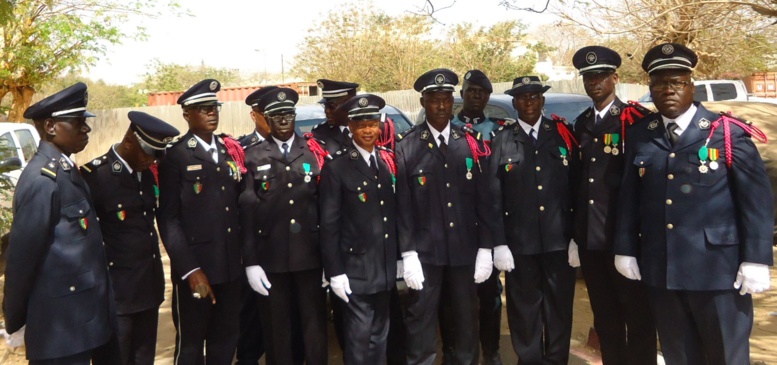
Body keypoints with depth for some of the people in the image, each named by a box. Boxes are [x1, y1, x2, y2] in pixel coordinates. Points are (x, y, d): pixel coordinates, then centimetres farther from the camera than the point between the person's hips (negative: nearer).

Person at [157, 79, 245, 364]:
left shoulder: (231, 150, 11)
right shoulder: (175, 157, -6)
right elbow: (168, 219, -10)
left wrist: (244, 255, 7)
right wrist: (190, 269, -16)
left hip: (230, 266, 5)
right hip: (194, 268, -5)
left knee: (226, 341, 14)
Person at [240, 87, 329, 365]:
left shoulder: (314, 152, 6)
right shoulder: (253, 156, 3)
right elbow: (247, 211, -1)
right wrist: (250, 261, -6)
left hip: (310, 255, 1)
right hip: (270, 258, 0)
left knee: (315, 326, 10)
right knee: (276, 331, 11)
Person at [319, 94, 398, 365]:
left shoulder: (389, 162, 9)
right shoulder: (336, 168, -8)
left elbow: (394, 214, 11)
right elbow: (329, 225, -10)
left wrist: (399, 260, 9)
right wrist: (335, 272, -12)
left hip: (386, 269, 5)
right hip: (355, 269, -5)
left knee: (379, 337, 16)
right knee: (359, 338, -1)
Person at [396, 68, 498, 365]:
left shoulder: (470, 143, 4)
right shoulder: (407, 146, -3)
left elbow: (484, 200, 4)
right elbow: (402, 205, -5)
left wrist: (485, 248, 0)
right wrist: (408, 253, -10)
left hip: (465, 251, 3)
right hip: (425, 252, -2)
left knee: (467, 320, 15)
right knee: (421, 322, 6)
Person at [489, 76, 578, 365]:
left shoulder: (563, 134, 6)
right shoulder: (502, 141, 3)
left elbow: (577, 189, 3)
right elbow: (493, 197, 0)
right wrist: (498, 243, -5)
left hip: (560, 240, 1)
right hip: (519, 242, -1)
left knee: (559, 307, 10)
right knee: (524, 308, 10)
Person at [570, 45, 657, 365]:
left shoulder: (637, 120, -6)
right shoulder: (581, 123, 13)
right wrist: (575, 231, 12)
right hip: (589, 239, 6)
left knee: (638, 317, 7)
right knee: (605, 318, 17)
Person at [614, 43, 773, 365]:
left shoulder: (728, 133, -6)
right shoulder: (639, 135, 5)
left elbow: (757, 199, -6)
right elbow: (629, 198, 8)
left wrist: (756, 260, -10)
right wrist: (625, 250, 7)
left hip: (718, 268, -3)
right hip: (659, 269, 3)